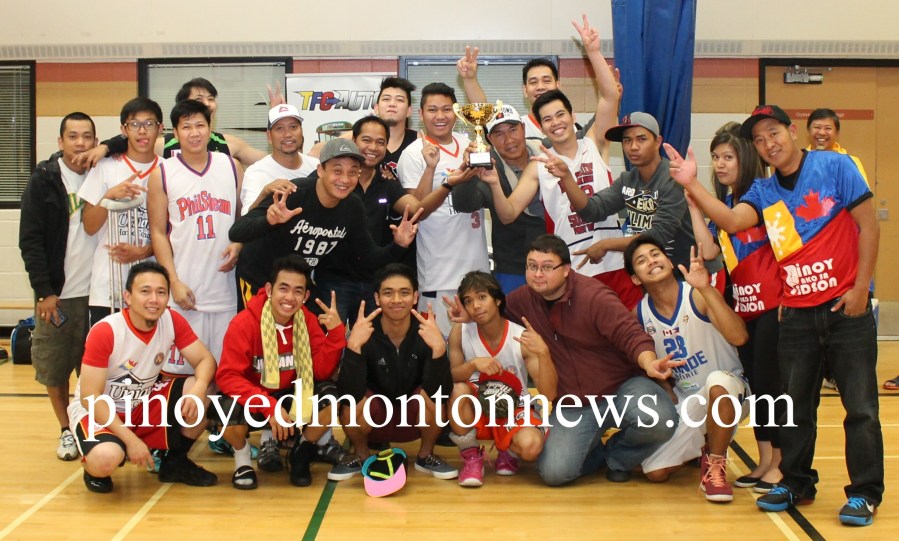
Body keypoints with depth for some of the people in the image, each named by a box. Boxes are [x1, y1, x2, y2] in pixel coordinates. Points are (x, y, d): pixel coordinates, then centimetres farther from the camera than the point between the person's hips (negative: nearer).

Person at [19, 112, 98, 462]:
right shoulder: (43, 180, -2)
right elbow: (30, 240, -4)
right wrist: (44, 291, -9)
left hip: (99, 291, 1)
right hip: (57, 293, -1)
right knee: (54, 368, 7)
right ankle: (66, 430, 25)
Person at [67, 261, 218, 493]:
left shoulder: (172, 321, -13)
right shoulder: (104, 333, -25)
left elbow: (205, 360, -13)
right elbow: (90, 398, -24)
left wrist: (198, 389, -37)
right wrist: (131, 440, -28)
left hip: (144, 403, 5)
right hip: (98, 410, -5)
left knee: (202, 394, -18)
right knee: (106, 459, -36)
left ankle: (176, 461, 5)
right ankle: (96, 468, 5)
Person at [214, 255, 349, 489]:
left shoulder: (308, 321, -9)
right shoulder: (244, 323, -21)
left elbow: (322, 372, -13)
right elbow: (228, 376, -24)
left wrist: (335, 332, -28)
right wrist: (269, 406, -35)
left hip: (291, 396, 3)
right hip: (252, 399, -3)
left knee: (329, 395, -25)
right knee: (230, 412, -36)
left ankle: (301, 452, 4)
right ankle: (242, 456, 2)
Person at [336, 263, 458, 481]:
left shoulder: (426, 332, -19)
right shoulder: (363, 333, -21)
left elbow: (439, 393, -30)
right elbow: (348, 394, -32)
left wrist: (439, 348, -45)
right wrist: (354, 346, -45)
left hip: (417, 420, 0)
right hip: (372, 421, 0)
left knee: (431, 397, -29)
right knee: (353, 403, -30)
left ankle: (426, 456, 0)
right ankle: (362, 456, 2)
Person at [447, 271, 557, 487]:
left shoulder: (522, 338, -17)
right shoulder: (460, 332, -11)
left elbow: (549, 394, -24)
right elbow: (450, 378, -18)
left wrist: (543, 353, -40)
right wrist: (473, 364, -37)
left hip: (515, 411, -1)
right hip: (478, 410, 1)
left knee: (531, 445, -33)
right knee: (459, 390, -32)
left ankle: (508, 453, 8)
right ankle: (471, 457, -7)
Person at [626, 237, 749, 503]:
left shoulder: (697, 295, -17)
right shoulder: (640, 314, -3)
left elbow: (738, 337, -33)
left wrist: (707, 289, -38)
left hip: (727, 392, -4)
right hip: (684, 400, 5)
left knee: (718, 381, -41)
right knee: (655, 472, -8)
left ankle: (715, 464, -15)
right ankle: (701, 447, 27)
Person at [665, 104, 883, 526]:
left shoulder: (835, 166, -5)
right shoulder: (763, 191, 6)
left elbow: (868, 227, -5)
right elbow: (731, 221, -13)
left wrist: (861, 287, -9)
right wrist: (692, 186, -24)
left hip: (846, 307, -4)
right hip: (797, 313, 4)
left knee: (860, 405, 0)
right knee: (796, 405, 11)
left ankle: (865, 492, 11)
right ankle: (796, 483, 26)